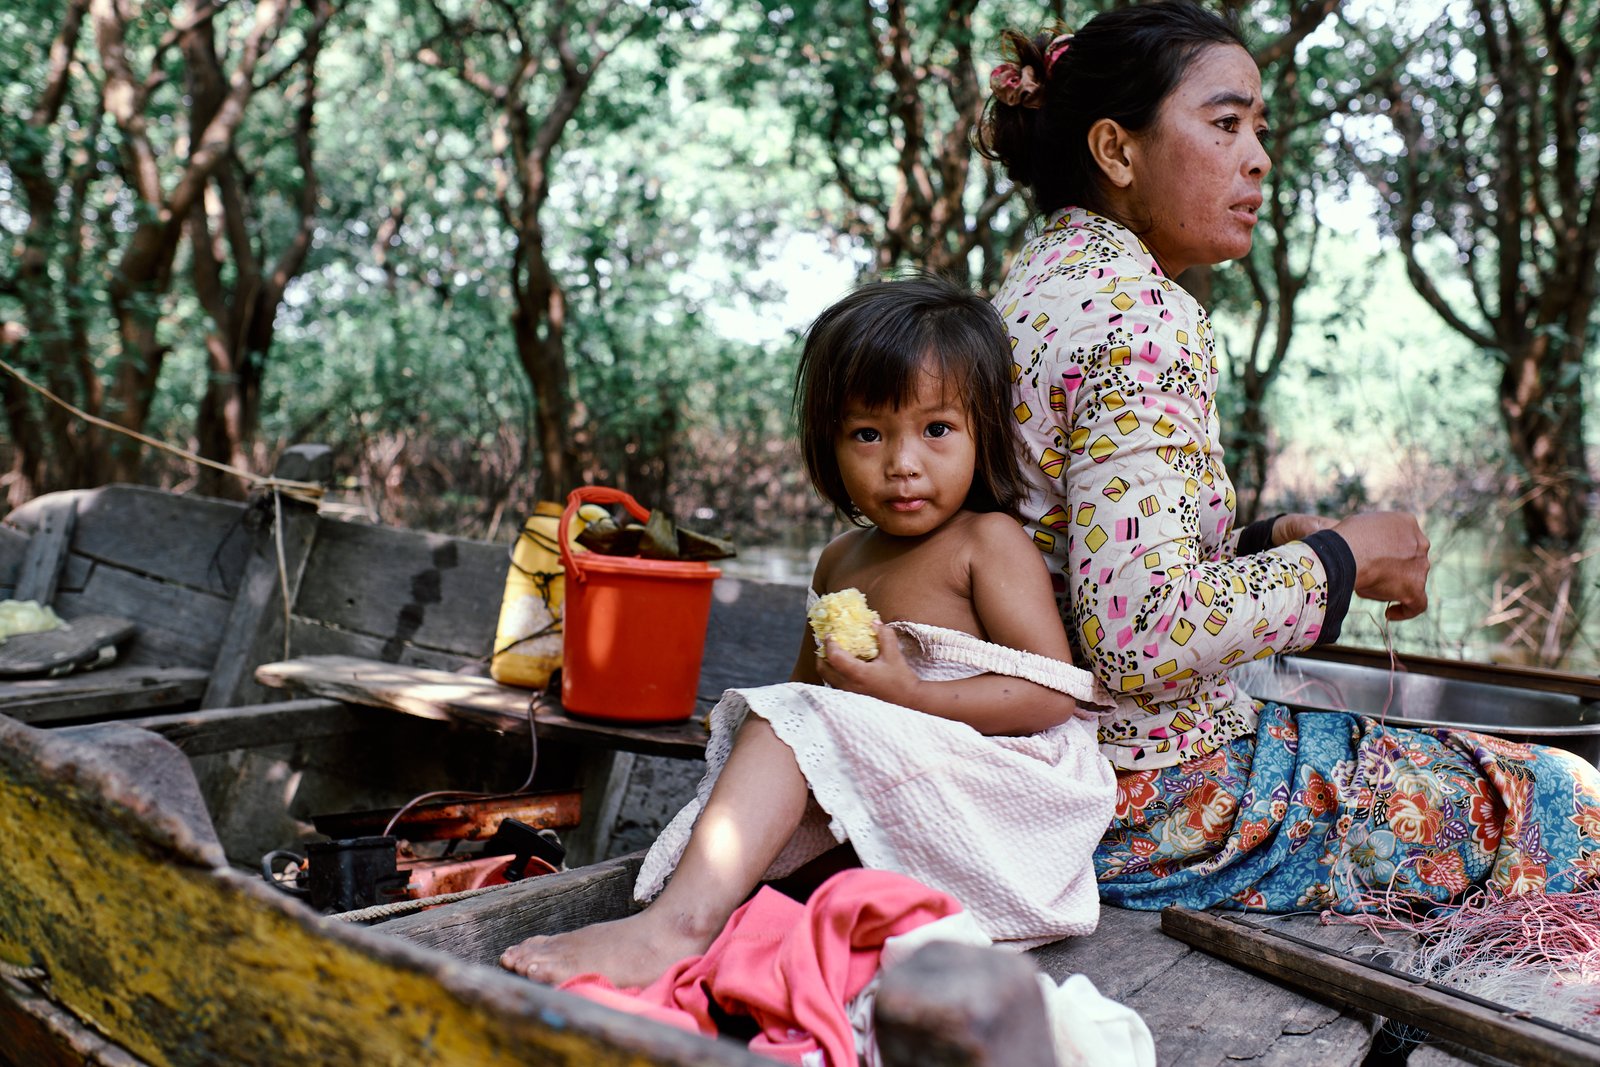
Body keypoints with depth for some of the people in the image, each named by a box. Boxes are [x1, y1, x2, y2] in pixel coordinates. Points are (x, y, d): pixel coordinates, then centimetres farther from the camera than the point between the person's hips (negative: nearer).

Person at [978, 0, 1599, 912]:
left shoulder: (1046, 279, 9)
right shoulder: (1139, 312, -20)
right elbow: (1141, 634, -29)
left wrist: (1268, 540, 5)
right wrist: (1341, 557, -14)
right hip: (1149, 802, -9)